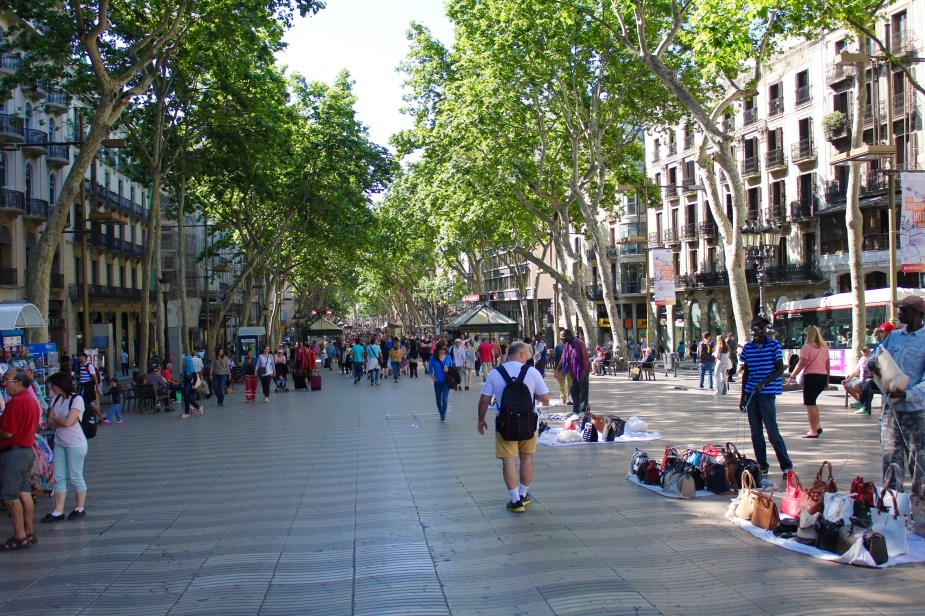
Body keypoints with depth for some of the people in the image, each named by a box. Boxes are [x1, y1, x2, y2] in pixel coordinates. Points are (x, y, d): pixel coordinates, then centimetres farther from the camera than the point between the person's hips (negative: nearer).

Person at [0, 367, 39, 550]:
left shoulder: (16, 402, -19)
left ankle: (20, 537, -1)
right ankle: (29, 533, 19)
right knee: (24, 493, 14)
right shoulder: (31, 400, 13)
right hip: (28, 450, 10)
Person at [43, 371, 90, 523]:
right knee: (59, 477, 7)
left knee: (75, 477, 3)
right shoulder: (56, 399, 7)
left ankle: (80, 508, 16)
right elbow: (51, 422, 2)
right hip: (59, 443, 7)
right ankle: (58, 512, 12)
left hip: (76, 444, -7)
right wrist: (62, 421, -15)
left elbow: (67, 422, -21)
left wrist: (55, 419, -4)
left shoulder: (76, 399, -14)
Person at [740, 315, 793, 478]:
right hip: (751, 394, 5)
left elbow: (780, 369, -8)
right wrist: (743, 396, 12)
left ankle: (787, 466, 2)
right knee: (756, 433, 8)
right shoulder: (747, 347, 9)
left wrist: (763, 383, -21)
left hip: (767, 394, -5)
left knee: (772, 433, -7)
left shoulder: (774, 345, -3)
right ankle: (762, 466, 16)